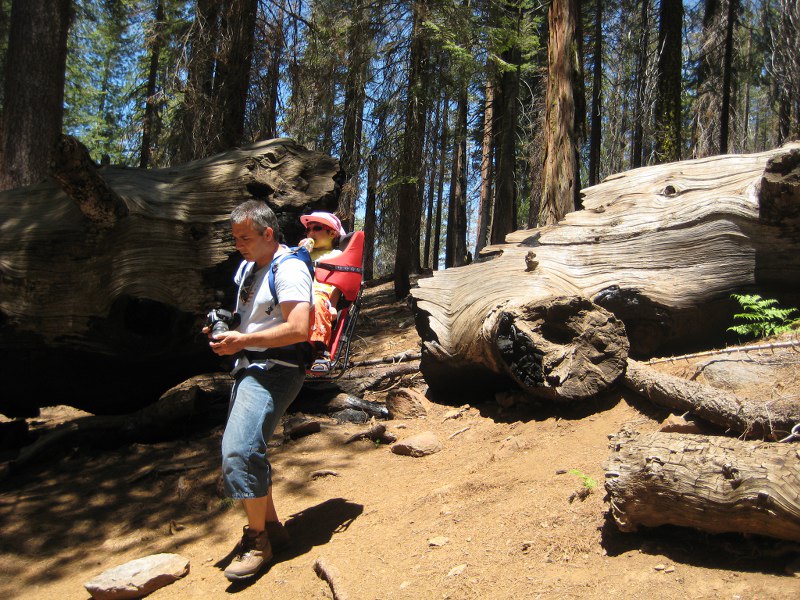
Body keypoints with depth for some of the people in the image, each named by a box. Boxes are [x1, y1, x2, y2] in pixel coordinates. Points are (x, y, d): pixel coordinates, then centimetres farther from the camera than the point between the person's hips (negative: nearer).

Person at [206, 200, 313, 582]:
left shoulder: (289, 269, -14)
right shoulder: (247, 268, 16)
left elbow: (298, 330, -24)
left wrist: (242, 340, -20)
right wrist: (224, 332, 8)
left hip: (274, 369, -10)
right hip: (248, 367, 10)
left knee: (239, 450, -21)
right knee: (246, 451, 15)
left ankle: (257, 540, -6)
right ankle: (270, 526, 30)